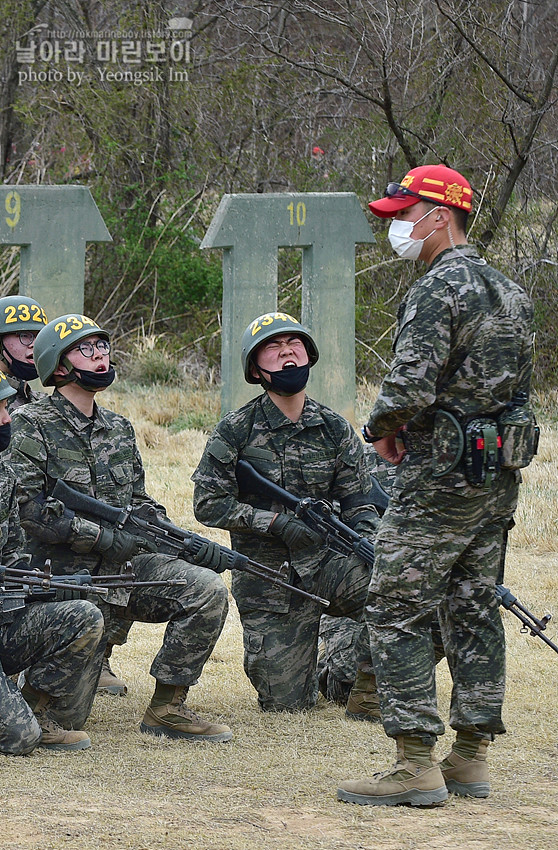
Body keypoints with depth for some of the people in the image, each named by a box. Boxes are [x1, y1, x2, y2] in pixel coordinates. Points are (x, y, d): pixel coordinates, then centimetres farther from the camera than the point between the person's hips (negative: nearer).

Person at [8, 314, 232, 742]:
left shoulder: (118, 428, 13)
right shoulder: (31, 426, -8)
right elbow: (26, 509, -18)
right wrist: (104, 538, -21)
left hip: (127, 565, 5)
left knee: (207, 589, -20)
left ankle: (167, 707, -9)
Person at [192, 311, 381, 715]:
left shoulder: (335, 430, 4)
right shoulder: (236, 431, -5)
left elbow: (358, 503, 7)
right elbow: (209, 503, -8)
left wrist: (367, 542, -15)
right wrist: (277, 522, -19)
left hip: (325, 562, 2)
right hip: (267, 579, -2)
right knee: (286, 702, -8)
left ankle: (370, 691, -10)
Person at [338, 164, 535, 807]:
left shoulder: (438, 290, -15)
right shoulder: (510, 293, 14)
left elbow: (410, 386, -24)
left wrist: (380, 428, -3)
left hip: (440, 473, -9)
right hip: (500, 473, 9)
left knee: (397, 610, -5)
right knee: (473, 608, 12)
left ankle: (416, 763, -9)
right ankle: (471, 758, 14)